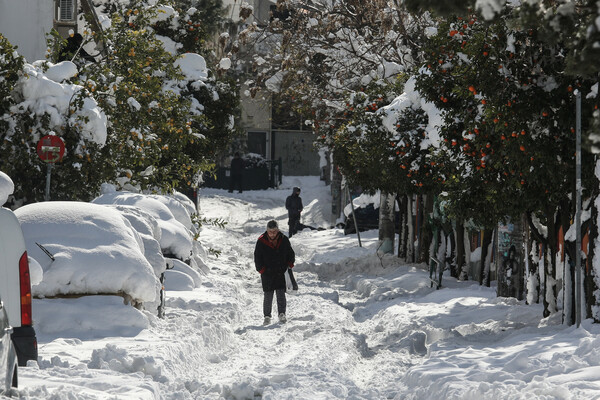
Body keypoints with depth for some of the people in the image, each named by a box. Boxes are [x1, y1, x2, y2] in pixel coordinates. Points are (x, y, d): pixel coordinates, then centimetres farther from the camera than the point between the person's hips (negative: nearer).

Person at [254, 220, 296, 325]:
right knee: (268, 295, 0)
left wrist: (289, 264, 2)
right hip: (267, 273, -1)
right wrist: (261, 269, -7)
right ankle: (267, 316, 9)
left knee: (281, 293, -8)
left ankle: (282, 314, -2)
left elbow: (291, 254, 15)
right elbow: (257, 257, 2)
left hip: (281, 272, 1)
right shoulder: (261, 241, -3)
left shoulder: (284, 240, 2)